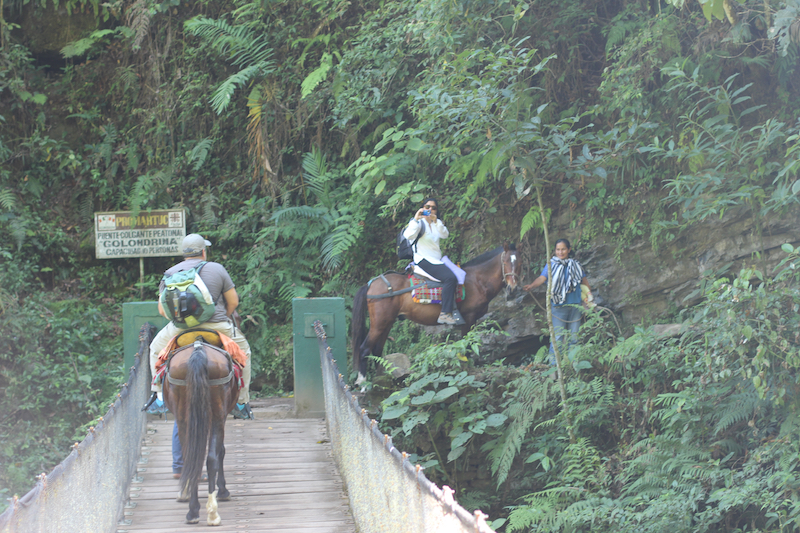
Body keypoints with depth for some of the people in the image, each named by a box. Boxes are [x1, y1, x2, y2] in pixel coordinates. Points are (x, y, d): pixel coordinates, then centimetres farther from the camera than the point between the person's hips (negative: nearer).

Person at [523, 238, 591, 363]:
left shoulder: (575, 265, 12)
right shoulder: (551, 265, 0)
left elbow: (584, 281, 21)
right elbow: (542, 278, -16)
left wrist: (589, 297, 16)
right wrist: (531, 286, -35)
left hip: (575, 306, 4)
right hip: (558, 306, -4)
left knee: (574, 336, 8)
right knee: (557, 336, -9)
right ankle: (554, 364, -6)